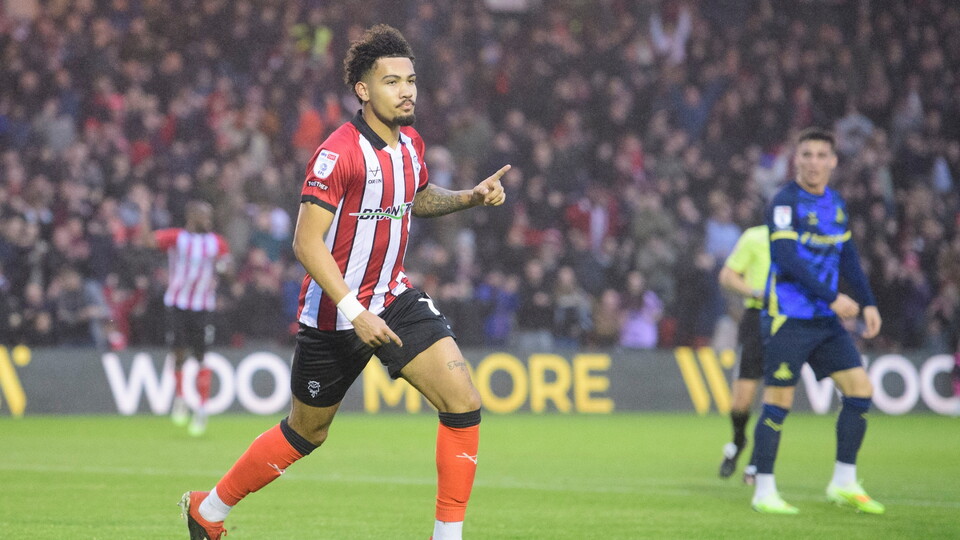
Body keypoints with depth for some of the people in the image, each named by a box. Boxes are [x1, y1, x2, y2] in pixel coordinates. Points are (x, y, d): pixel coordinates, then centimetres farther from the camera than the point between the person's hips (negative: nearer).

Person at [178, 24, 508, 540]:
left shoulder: (409, 143, 3)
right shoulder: (340, 153, -22)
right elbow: (306, 242, -24)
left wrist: (472, 196, 7)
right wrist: (355, 312, -30)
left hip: (395, 299, 6)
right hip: (334, 314, -6)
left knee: (463, 402, -11)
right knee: (306, 431, 10)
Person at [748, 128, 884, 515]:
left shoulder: (836, 203, 13)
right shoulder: (786, 202, -11)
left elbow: (847, 257, 21)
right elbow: (786, 260, -19)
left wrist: (868, 303, 13)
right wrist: (832, 298, -21)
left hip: (826, 321, 7)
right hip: (787, 319, -7)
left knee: (860, 389, 2)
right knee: (779, 402, -5)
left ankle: (844, 483, 10)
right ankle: (764, 492, 4)